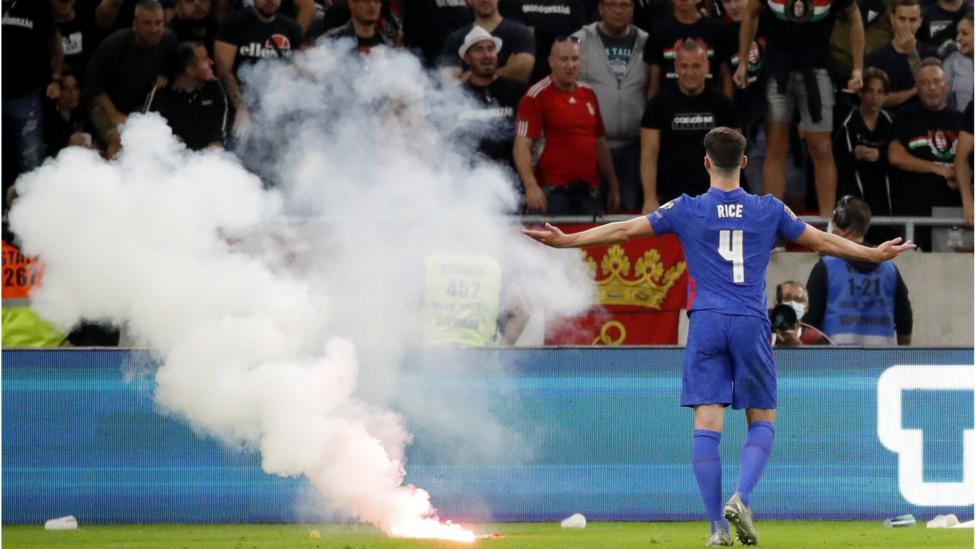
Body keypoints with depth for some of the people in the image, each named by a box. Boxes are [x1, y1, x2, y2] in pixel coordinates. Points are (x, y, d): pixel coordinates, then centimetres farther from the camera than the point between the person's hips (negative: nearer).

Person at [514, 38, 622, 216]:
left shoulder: (588, 94, 14)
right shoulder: (536, 97, -6)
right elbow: (521, 146, -14)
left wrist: (613, 185, 19)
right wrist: (531, 186, -27)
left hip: (589, 190, 6)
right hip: (554, 191, -6)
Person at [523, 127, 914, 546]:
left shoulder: (687, 210, 3)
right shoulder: (769, 209, 6)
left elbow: (624, 230, 5)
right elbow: (821, 241, 16)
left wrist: (566, 241, 13)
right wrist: (874, 254, 30)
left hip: (706, 323, 0)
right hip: (751, 323, 0)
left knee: (707, 423, -2)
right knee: (762, 421, 10)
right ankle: (740, 498, -14)